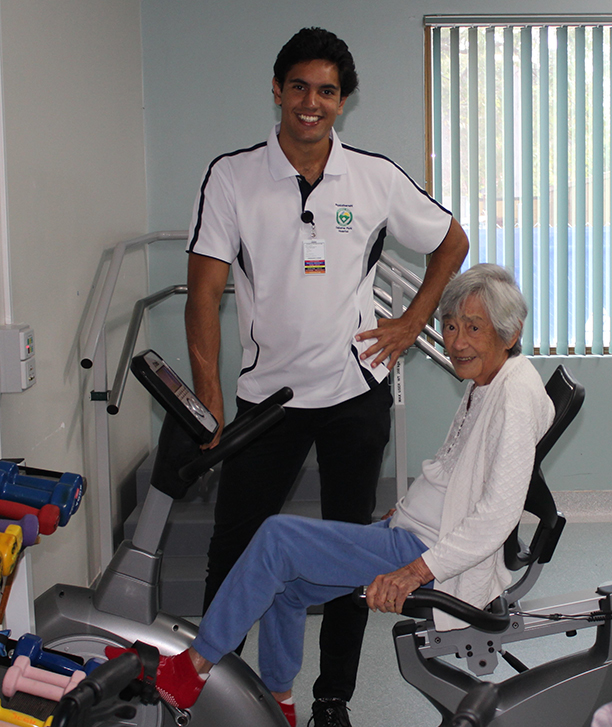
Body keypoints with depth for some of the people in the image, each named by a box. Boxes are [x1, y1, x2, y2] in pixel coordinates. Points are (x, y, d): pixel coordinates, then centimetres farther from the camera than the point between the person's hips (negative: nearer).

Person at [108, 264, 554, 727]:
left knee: (277, 537, -17)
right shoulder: (483, 385, 11)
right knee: (286, 583, 14)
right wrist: (408, 510, 12)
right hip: (410, 532, 10)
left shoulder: (516, 394, -20)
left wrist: (415, 572, -29)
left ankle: (195, 668, -4)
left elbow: (499, 513, -28)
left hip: (432, 550, -10)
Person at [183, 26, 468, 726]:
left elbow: (451, 242, 14)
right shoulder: (231, 177, -5)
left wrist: (411, 323, 4)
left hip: (356, 392, 1)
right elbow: (204, 293, -8)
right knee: (232, 548, 4)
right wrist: (208, 403, -15)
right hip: (267, 392, -1)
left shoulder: (376, 177, -1)